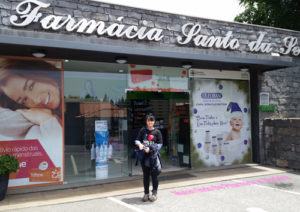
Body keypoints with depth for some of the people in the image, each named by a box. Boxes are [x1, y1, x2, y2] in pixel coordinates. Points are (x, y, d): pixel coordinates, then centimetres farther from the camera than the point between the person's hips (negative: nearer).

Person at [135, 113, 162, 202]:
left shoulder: (157, 132, 1)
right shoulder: (142, 130, 7)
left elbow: (160, 144, -2)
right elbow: (137, 140, 10)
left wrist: (150, 148, -14)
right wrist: (140, 144, -13)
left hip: (153, 155, -2)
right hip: (144, 155, 2)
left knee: (154, 174, 1)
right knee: (145, 175, 10)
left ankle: (154, 193, 14)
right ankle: (146, 193, 19)